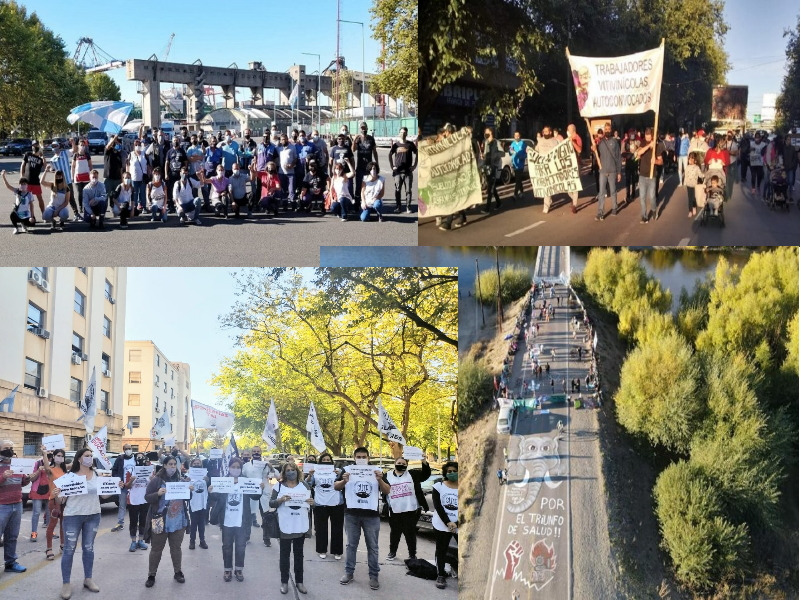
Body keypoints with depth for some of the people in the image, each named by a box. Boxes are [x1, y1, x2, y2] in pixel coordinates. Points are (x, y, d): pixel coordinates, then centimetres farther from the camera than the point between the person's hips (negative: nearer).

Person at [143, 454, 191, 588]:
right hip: (160, 521, -3)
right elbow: (147, 497, -8)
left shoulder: (182, 480, 6)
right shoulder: (156, 480, -6)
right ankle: (151, 575, 14)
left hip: (179, 521, 3)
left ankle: (178, 572, 26)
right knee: (156, 549, 5)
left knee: (176, 547, 14)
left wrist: (190, 490, -6)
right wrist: (158, 494, -27)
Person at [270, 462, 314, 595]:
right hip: (285, 525, -3)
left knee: (299, 553, 10)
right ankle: (284, 582, 12)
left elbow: (310, 502, 14)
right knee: (285, 553, 5)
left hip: (301, 525, 3)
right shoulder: (279, 486, 0)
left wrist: (312, 502, -9)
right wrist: (280, 500, -22)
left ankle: (299, 581, 17)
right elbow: (271, 503, -3)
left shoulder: (304, 485, 8)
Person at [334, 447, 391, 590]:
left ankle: (374, 575, 11)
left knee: (372, 546, 5)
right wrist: (344, 481, -23)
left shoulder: (376, 472, 4)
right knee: (351, 545, 9)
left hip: (371, 515, 0)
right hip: (352, 514, 0)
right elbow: (336, 487, -1)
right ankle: (349, 573, 17)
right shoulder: (348, 471, 3)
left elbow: (387, 491, 0)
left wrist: (380, 480, -20)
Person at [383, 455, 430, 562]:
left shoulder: (412, 474, 4)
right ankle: (392, 552, 28)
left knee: (410, 533, 5)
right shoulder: (387, 476, 5)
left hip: (410, 511, -1)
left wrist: (424, 462, -16)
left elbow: (426, 474, -1)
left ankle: (412, 555, 16)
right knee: (394, 533, 13)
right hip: (395, 512, 1)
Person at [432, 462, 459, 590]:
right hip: (442, 525, 1)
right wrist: (448, 523, -15)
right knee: (441, 552, 6)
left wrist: (457, 524, -13)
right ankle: (440, 576, 16)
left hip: (460, 526, -1)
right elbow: (438, 507, -5)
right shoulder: (438, 487, 3)